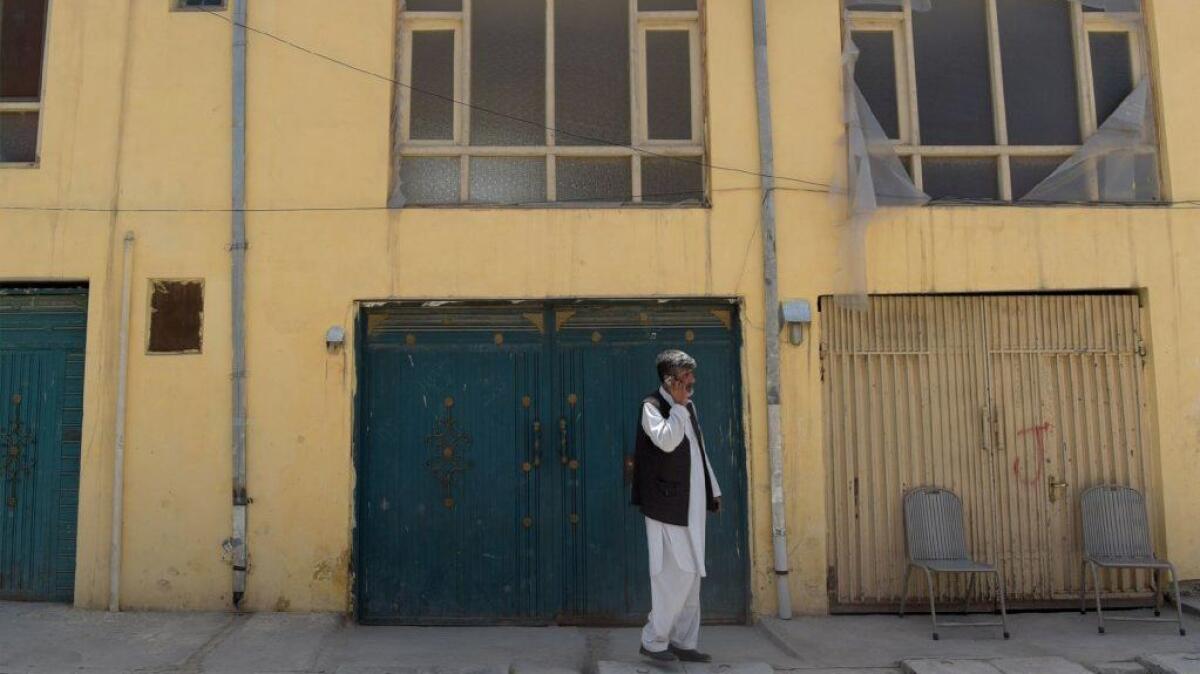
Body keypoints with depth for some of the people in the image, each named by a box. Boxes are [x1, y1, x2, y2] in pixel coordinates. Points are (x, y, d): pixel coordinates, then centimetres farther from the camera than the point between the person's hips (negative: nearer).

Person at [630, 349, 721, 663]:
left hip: (691, 504, 8)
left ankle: (683, 641, 21)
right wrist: (678, 405, -18)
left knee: (691, 577, 12)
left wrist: (713, 490, 21)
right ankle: (653, 640, 5)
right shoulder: (652, 406, -9)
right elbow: (666, 440, -27)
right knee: (676, 575, -9)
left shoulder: (687, 407, 15)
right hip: (668, 505, -8)